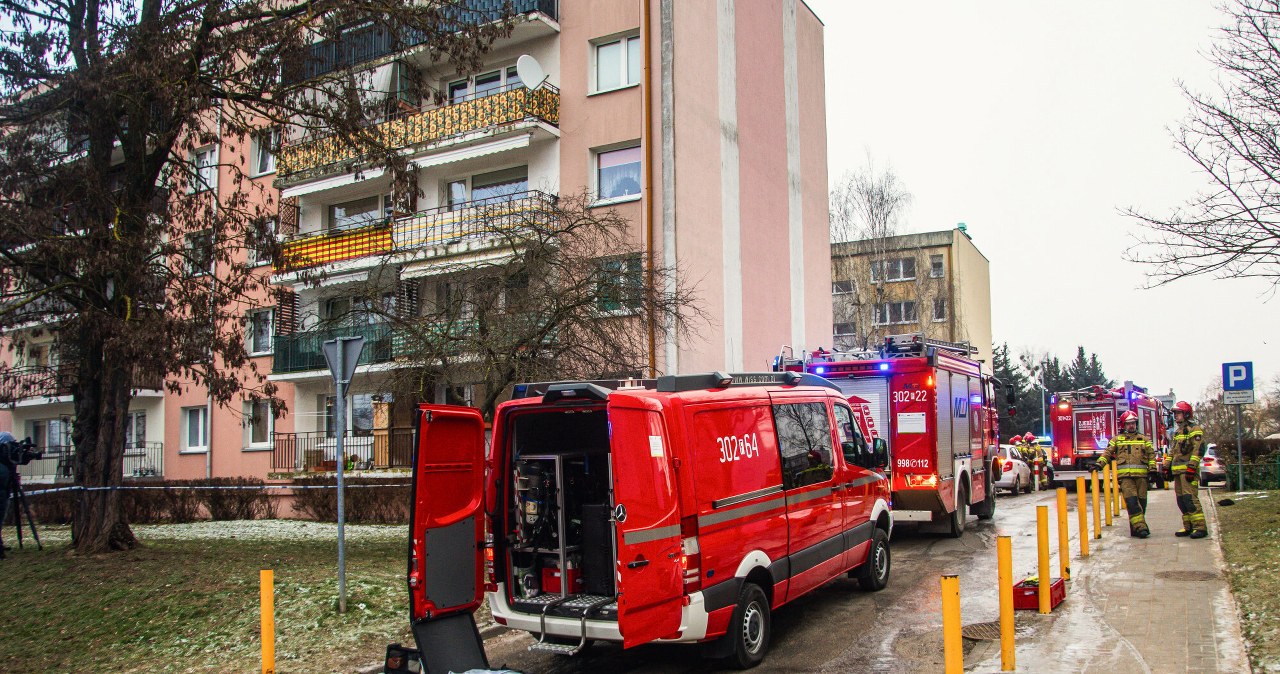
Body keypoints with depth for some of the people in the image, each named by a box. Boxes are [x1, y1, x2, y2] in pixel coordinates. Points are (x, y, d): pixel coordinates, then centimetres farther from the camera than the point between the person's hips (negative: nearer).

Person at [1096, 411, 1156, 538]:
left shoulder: (1144, 439, 17)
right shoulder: (1117, 440, 12)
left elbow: (1151, 456, 12)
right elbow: (1107, 453, 7)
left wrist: (1152, 470, 1)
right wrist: (1099, 464, -7)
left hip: (1141, 475, 2)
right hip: (1125, 475, -2)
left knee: (1141, 501, 2)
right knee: (1131, 501, -14)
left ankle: (1136, 528, 11)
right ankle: (1140, 527, -18)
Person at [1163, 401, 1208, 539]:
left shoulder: (1194, 429, -6)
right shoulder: (1177, 431, 23)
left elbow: (1198, 449, -15)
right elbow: (1172, 451, 28)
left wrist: (1192, 467, -21)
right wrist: (1166, 466, 21)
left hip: (1188, 470, -9)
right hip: (1177, 470, 9)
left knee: (1190, 498, -15)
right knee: (1181, 500, 8)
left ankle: (1200, 527, -14)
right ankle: (1188, 527, 12)